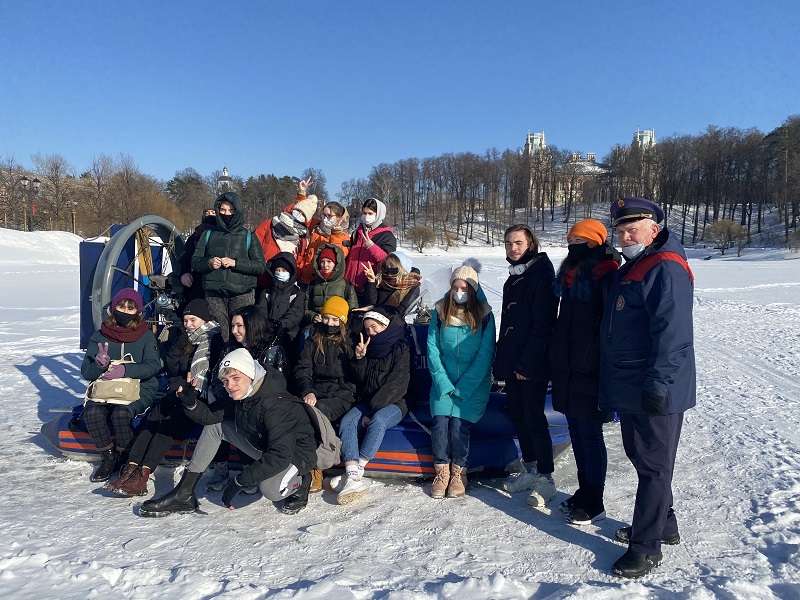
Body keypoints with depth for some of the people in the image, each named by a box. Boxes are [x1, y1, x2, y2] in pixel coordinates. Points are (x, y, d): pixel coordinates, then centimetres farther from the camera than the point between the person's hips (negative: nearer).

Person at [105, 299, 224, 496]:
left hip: (201, 398, -6)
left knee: (170, 421, -28)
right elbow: (171, 368, 14)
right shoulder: (187, 339, 22)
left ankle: (143, 473, -34)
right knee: (152, 416, -20)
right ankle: (131, 467, -28)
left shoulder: (215, 340, 1)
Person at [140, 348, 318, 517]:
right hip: (264, 447, 8)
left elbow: (280, 457, -38)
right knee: (215, 425, 0)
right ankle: (183, 495, 4)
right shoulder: (238, 396, -9)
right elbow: (210, 415, 0)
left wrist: (240, 480, -33)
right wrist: (191, 404, -23)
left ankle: (299, 482, -2)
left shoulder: (277, 405, -33)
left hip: (296, 452, -8)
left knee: (270, 489, -39)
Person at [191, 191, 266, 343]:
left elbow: (261, 266, 2)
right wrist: (208, 263, -8)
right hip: (214, 295, 2)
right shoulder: (209, 235, 16)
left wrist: (236, 263, -11)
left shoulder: (249, 237, 10)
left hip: (242, 295, -1)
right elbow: (195, 262, 14)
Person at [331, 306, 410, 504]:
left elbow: (396, 385, -12)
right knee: (346, 423, -23)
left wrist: (372, 409, -18)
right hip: (368, 402, 5)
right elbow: (361, 382, 14)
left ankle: (356, 472, -34)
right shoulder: (368, 347, 17)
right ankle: (353, 478, -37)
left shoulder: (400, 348, -2)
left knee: (378, 420, -36)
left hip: (393, 404, -5)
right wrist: (359, 359, -4)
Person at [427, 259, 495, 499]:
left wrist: (462, 388, -14)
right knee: (440, 422, -18)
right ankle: (442, 471, 3)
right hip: (444, 381, 2)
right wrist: (443, 383, -12)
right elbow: (432, 349, -1)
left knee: (459, 424, -19)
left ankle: (459, 473, 3)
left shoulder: (484, 315, -4)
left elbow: (485, 355, -8)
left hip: (473, 384, -2)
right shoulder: (440, 311, 1)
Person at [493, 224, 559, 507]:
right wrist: (502, 360, 14)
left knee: (534, 419, -2)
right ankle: (530, 470, 27)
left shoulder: (541, 275, -12)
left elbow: (542, 326, -17)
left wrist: (527, 364, -19)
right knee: (517, 416, 13)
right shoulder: (513, 278, 15)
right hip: (512, 362, 9)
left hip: (533, 365, -8)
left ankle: (546, 478, 11)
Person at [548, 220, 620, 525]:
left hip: (589, 370, -8)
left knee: (590, 435, 1)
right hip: (567, 368, 8)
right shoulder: (571, 275, 15)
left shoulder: (606, 276, -12)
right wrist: (554, 357, 19)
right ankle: (585, 491, 30)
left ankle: (593, 504, 15)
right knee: (577, 433, 16)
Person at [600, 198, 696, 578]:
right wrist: (617, 384, 23)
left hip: (655, 392, -10)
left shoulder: (666, 269, -17)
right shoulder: (630, 268, 16)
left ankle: (646, 546, 12)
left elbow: (673, 333, -25)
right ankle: (664, 525, 37)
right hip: (630, 388, 10)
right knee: (641, 457, 20)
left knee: (653, 465, 1)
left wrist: (657, 385, -27)